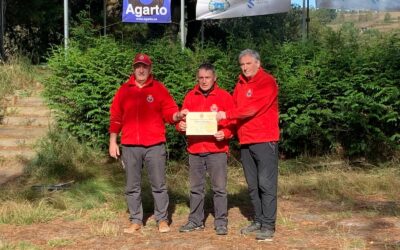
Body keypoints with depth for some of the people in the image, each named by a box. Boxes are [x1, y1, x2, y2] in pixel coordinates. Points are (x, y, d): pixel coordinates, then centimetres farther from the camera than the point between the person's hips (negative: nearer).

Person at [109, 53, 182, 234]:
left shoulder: (159, 89, 5)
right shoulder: (124, 90, 9)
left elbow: (169, 112, 1)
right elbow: (115, 118, 10)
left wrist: (178, 115, -21)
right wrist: (113, 141, 7)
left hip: (155, 145, -2)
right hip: (130, 146, 2)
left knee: (159, 185, 3)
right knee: (132, 187, 8)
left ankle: (162, 219, 13)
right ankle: (136, 221, 18)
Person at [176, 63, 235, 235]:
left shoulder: (224, 97, 0)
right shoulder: (190, 97, 9)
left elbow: (233, 122, -2)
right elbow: (182, 119, 11)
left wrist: (225, 133, -20)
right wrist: (180, 125, -11)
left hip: (217, 150, -3)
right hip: (195, 149, 4)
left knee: (219, 187, 0)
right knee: (196, 187, 11)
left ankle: (221, 222, 9)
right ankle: (195, 221, 20)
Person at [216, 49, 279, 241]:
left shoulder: (267, 82, -9)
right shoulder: (240, 84, 16)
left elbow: (252, 108, -19)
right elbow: (236, 108, 14)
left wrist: (226, 114, -18)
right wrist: (221, 113, -7)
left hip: (264, 140, -7)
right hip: (245, 142, 8)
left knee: (266, 183, -6)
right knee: (253, 185, 12)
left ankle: (268, 225, -2)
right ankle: (258, 220, 21)